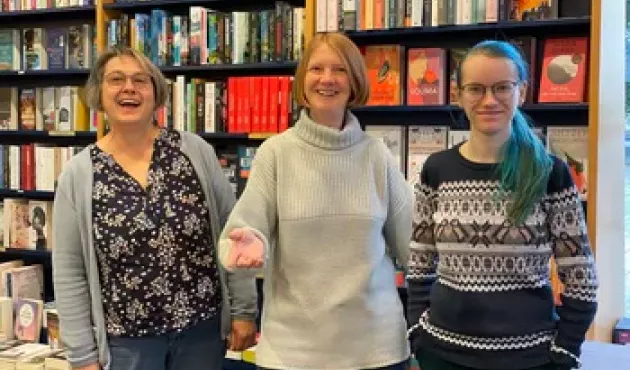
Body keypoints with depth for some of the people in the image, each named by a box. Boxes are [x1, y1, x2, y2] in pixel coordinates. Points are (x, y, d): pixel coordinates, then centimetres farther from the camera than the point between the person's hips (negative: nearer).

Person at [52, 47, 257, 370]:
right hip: (126, 339, -1)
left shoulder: (195, 151, -4)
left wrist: (243, 309, -1)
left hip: (203, 326, 1)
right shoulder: (77, 175, -5)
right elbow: (69, 274, -3)